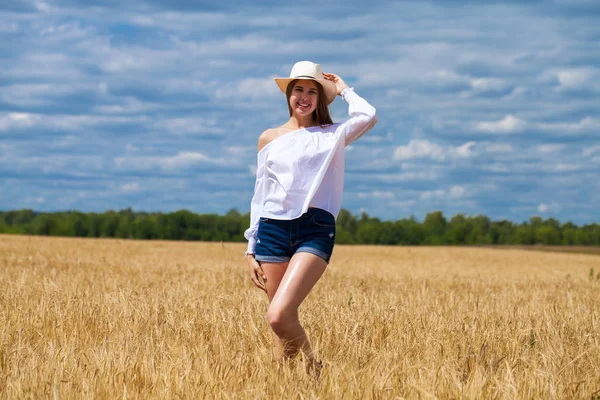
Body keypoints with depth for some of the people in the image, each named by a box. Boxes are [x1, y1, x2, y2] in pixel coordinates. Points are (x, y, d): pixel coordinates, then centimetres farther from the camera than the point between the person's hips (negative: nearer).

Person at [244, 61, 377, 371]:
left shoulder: (333, 135, 10)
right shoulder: (269, 138, 15)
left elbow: (368, 116, -10)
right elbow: (260, 196, 16)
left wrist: (343, 89, 8)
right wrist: (251, 249, 11)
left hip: (315, 231, -3)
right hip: (273, 229, 3)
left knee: (279, 317, -20)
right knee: (287, 322, 5)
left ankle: (311, 368, 5)